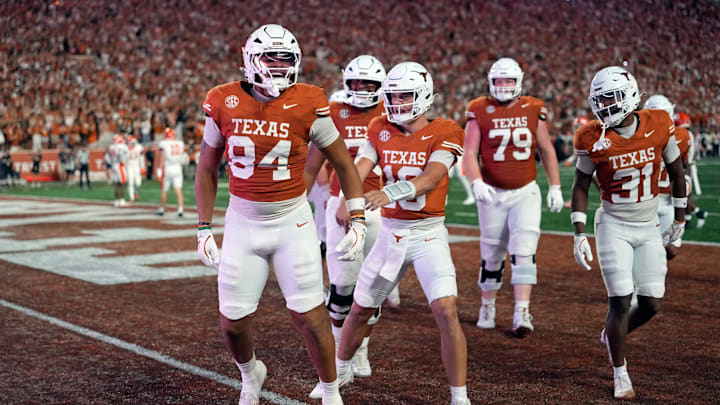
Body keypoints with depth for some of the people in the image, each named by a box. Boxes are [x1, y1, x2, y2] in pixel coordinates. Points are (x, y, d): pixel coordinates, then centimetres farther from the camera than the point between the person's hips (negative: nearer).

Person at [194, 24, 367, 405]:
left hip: (293, 221, -2)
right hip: (243, 223, 2)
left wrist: (358, 220, -3)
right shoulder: (224, 102, -4)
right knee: (233, 321, 5)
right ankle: (250, 373, 39)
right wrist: (204, 229, 5)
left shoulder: (307, 105, -9)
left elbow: (343, 163, 1)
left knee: (309, 315, -2)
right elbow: (206, 169, 8)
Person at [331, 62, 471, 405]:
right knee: (361, 309, 14)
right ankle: (340, 370, 41)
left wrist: (389, 192, -39)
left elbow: (431, 179, -23)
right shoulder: (381, 130, 4)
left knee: (446, 311, -17)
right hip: (390, 232, 4)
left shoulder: (444, 133, -8)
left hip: (428, 234, -4)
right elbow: (359, 170, -6)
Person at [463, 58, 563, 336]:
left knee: (524, 251, -12)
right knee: (492, 255, 10)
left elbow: (546, 150, 9)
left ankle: (522, 314, -12)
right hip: (492, 193, 0)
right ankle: (487, 307, 29)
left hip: (525, 192, 0)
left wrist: (555, 187, 8)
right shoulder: (480, 111, -4)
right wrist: (477, 182, -24)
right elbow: (470, 153, -7)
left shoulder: (533, 110, 1)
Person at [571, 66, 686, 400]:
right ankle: (620, 375, 11)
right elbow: (580, 187, -3)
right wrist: (579, 235, -9)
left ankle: (612, 336, 33)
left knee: (652, 304, 3)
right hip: (613, 226, -3)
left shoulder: (658, 126, -8)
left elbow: (676, 173, 6)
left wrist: (679, 221, 12)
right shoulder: (593, 139, -13)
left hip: (649, 227, 3)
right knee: (620, 302, -7)